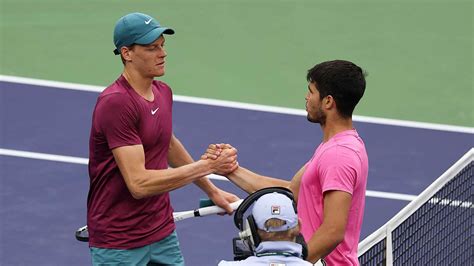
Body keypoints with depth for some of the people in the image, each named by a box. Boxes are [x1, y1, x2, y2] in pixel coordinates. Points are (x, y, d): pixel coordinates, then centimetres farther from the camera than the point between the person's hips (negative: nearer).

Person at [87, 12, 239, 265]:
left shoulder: (163, 93, 6)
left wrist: (211, 190, 32)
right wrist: (207, 165, -23)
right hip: (119, 246, -8)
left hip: (163, 234, 8)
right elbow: (139, 183, -26)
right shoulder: (115, 103, -21)